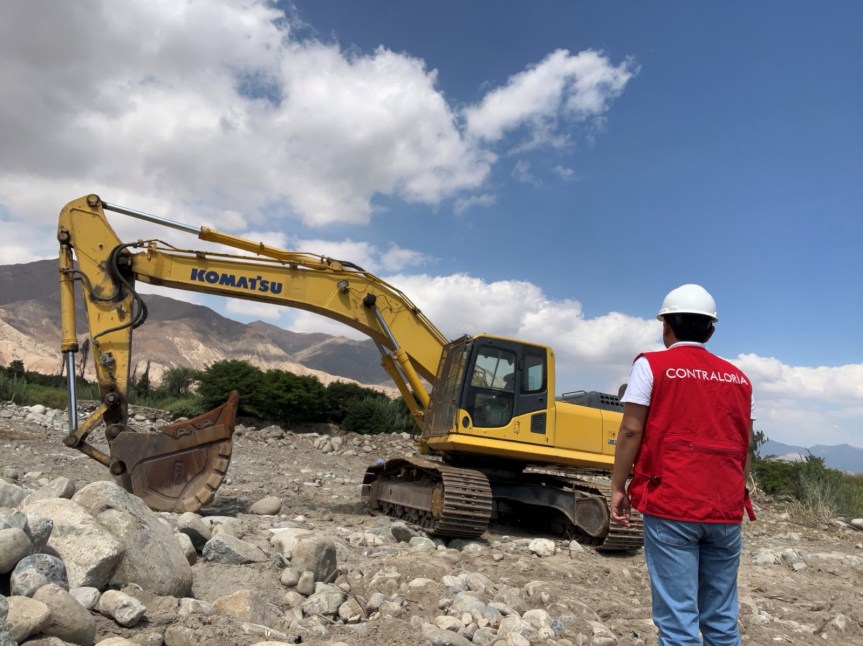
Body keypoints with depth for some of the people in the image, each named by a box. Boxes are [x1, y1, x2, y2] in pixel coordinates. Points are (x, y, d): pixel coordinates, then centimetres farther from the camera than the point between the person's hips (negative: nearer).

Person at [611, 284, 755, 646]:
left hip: (671, 505, -5)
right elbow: (744, 445, 15)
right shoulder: (738, 378, 12)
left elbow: (631, 431, -6)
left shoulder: (651, 366, -1)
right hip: (726, 509, 5)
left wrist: (618, 487, 1)